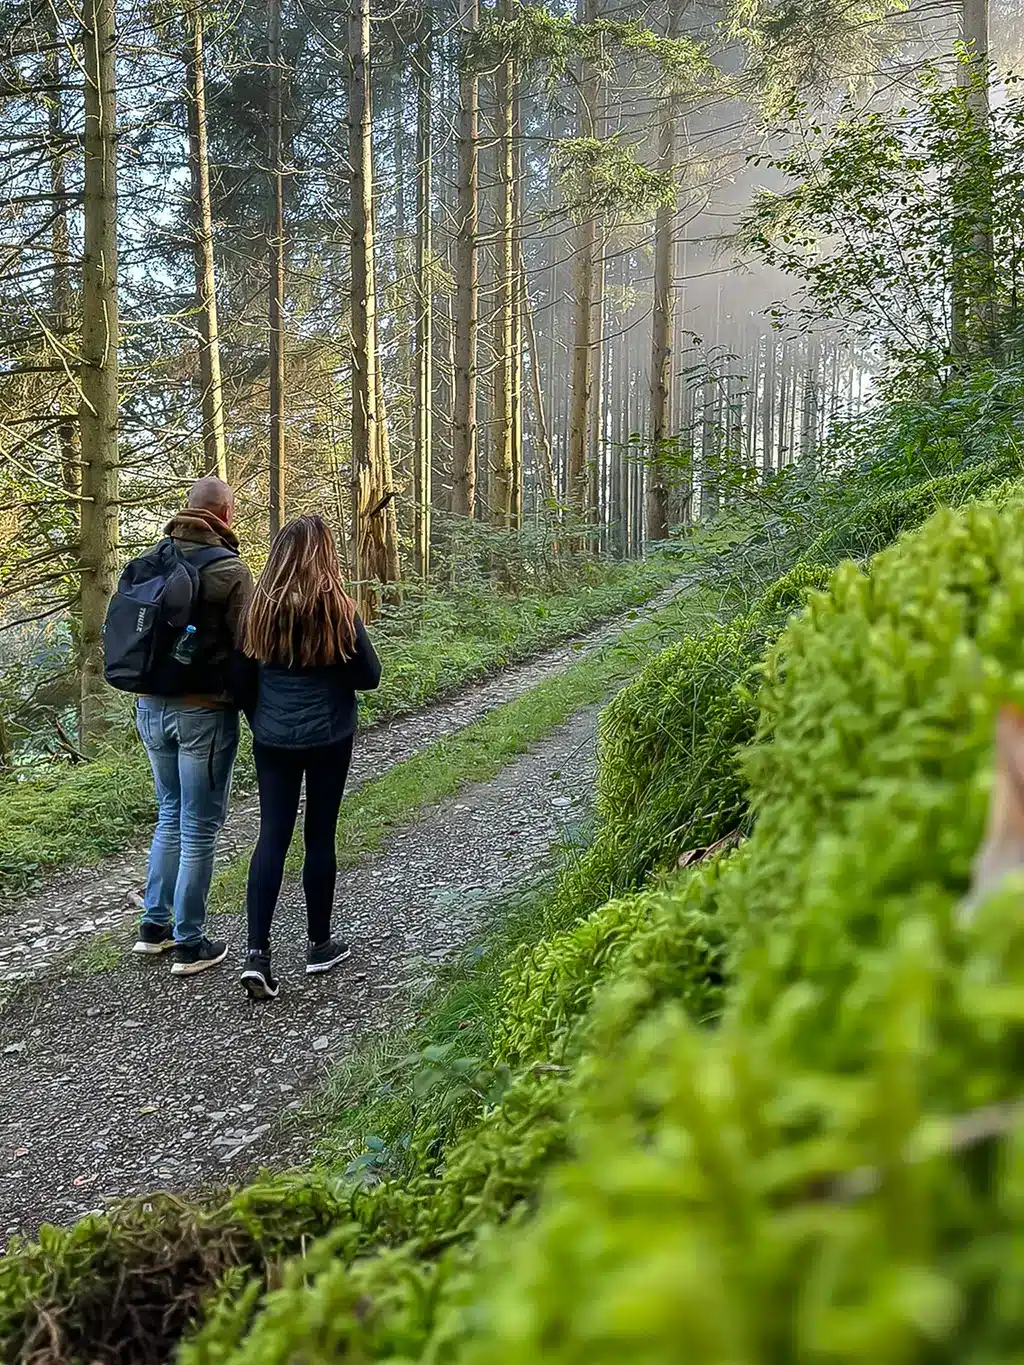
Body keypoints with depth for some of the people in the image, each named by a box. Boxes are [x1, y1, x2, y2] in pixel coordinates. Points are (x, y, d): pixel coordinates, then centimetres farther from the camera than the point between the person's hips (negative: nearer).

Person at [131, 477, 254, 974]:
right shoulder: (230, 571, -13)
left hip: (151, 705, 6)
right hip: (204, 711, -6)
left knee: (170, 814, 21)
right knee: (199, 827, 4)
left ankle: (154, 924, 27)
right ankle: (189, 943, 13)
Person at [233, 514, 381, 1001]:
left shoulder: (259, 608, -3)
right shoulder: (337, 608, -12)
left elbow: (242, 681, 3)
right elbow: (368, 675, -5)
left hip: (272, 741, 2)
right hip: (327, 740, -2)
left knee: (271, 836, 7)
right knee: (320, 836, 9)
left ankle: (257, 952, -1)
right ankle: (319, 945, 22)